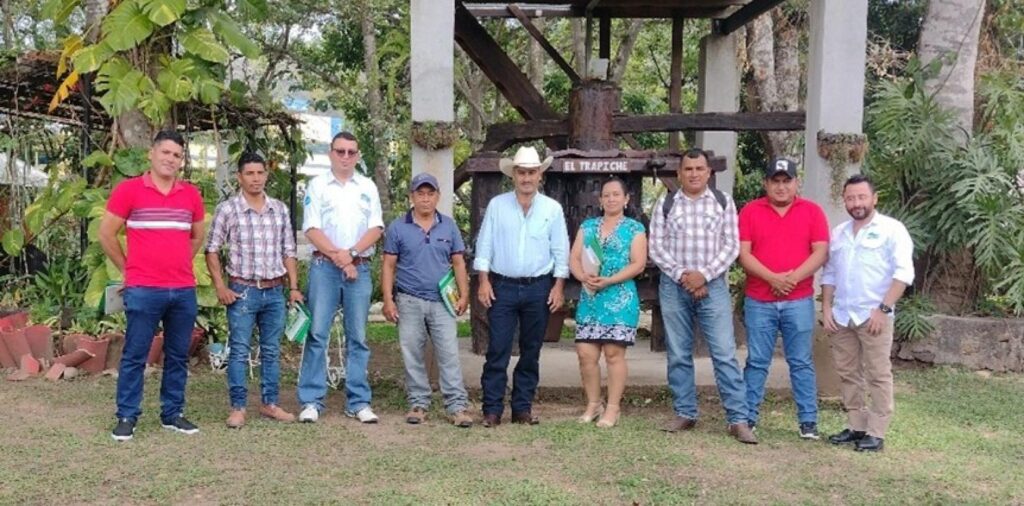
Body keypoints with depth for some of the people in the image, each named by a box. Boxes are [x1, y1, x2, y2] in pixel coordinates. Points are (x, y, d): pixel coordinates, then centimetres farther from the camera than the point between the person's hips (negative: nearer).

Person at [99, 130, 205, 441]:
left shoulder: (191, 195, 9)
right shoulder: (128, 190, -3)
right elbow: (106, 234, 1)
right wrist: (127, 268, 4)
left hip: (184, 290, 4)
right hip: (142, 290, -4)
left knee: (178, 356, 10)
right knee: (134, 355, 1)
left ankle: (173, 414, 21)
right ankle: (127, 417, 11)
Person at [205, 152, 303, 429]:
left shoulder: (279, 209, 8)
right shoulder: (227, 209, -4)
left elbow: (288, 251, 11)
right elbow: (212, 250, -1)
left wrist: (294, 287, 6)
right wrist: (220, 287, -7)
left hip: (274, 291, 4)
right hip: (242, 291, -4)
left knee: (272, 351, 11)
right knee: (239, 352, 1)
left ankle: (269, 403, 21)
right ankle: (237, 408, 9)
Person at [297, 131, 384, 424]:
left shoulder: (368, 187, 13)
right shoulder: (317, 185, 6)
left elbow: (376, 228, 4)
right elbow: (312, 229, -3)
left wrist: (351, 253, -10)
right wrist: (338, 256, -12)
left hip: (359, 268, 2)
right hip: (324, 266, -2)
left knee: (358, 337, 5)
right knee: (317, 334, -3)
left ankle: (358, 402, 9)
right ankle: (311, 401, 1)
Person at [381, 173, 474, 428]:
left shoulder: (449, 226, 8)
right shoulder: (398, 227, 3)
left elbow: (458, 263, 10)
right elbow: (388, 266, 3)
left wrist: (464, 295, 1)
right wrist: (388, 299, -4)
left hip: (442, 302, 0)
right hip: (409, 302, 0)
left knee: (449, 354, -4)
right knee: (413, 356, 5)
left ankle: (457, 406, -3)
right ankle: (418, 404, 15)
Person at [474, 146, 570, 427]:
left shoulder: (552, 209, 4)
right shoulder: (497, 205, 3)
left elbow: (560, 251, 5)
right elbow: (484, 245, 3)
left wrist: (558, 287, -1)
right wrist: (483, 281, -5)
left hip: (539, 288, 1)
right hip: (502, 287, -1)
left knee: (531, 351, 7)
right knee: (498, 350, -4)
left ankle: (523, 407, 16)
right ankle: (492, 409, 2)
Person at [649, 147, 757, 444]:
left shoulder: (723, 202, 4)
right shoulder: (665, 205, 6)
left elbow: (732, 246, 0)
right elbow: (656, 247, 1)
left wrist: (703, 275, -11)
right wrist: (682, 275, -11)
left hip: (712, 285, -1)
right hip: (674, 286, 1)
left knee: (725, 353, -5)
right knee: (678, 354, 7)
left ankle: (738, 419, -3)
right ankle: (685, 414, 18)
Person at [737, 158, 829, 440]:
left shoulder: (812, 211, 5)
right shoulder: (750, 211, 4)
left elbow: (821, 252, -1)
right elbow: (744, 254, -3)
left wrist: (794, 277, -15)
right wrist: (772, 278, -16)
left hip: (799, 301, 0)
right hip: (758, 301, 0)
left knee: (801, 362, 5)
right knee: (756, 362, 5)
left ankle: (808, 421, 11)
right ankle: (748, 417, 12)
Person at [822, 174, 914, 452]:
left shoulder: (891, 229, -3)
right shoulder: (838, 233, 15)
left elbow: (904, 272, -11)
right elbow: (829, 273, 19)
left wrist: (884, 308, -16)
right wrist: (826, 307, 8)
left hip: (874, 315, -6)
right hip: (841, 316, 6)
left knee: (878, 375, -2)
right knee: (847, 373, 10)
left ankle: (876, 432, 3)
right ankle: (856, 426, 19)